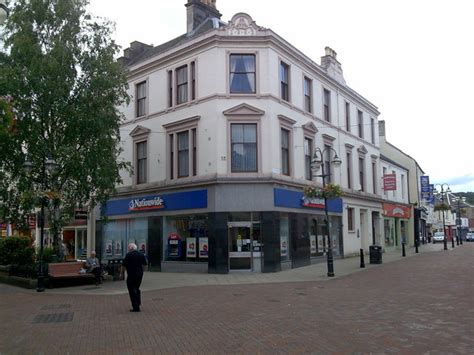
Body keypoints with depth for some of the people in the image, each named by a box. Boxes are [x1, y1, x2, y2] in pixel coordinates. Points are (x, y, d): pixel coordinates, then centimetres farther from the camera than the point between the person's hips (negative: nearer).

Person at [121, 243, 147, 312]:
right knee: (137, 288, 23)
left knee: (132, 291, 1)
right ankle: (138, 303, 25)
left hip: (131, 275, -6)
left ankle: (136, 307, -1)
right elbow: (145, 263, 14)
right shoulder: (141, 254, 4)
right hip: (140, 274, 6)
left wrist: (121, 273, 4)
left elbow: (124, 265, -8)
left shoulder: (128, 255, -11)